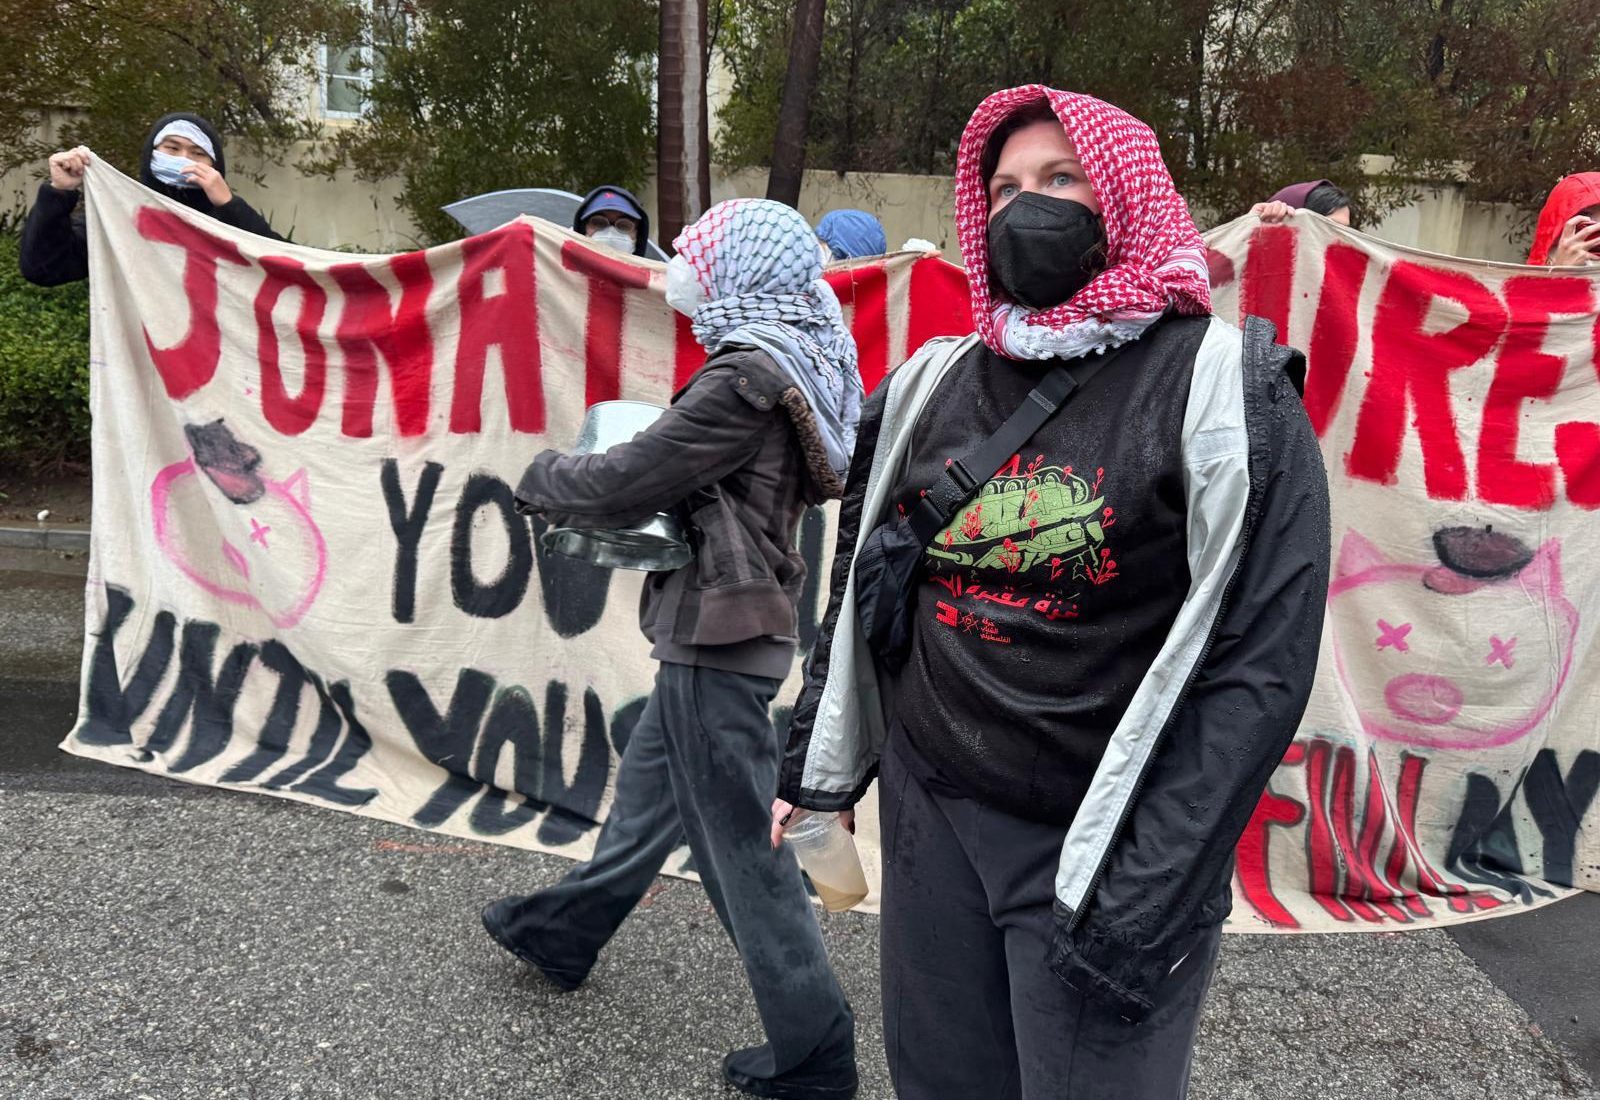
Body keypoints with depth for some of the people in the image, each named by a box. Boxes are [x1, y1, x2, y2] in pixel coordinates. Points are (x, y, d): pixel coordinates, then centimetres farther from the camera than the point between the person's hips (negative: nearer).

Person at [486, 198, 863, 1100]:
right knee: (649, 795, 24)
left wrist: (545, 478, 2)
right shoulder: (797, 362, 10)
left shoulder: (749, 374, -20)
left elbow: (629, 482, -17)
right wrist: (601, 502, 5)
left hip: (718, 633, -10)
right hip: (727, 625, 10)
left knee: (741, 842, 2)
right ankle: (562, 932, 45)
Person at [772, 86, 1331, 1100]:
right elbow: (860, 588, 12)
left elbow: (1261, 663, -15)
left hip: (1104, 855, -4)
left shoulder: (1225, 388, -10)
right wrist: (821, 776, 11)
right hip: (930, 822, 4)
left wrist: (1150, 895, -18)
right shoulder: (931, 384, 4)